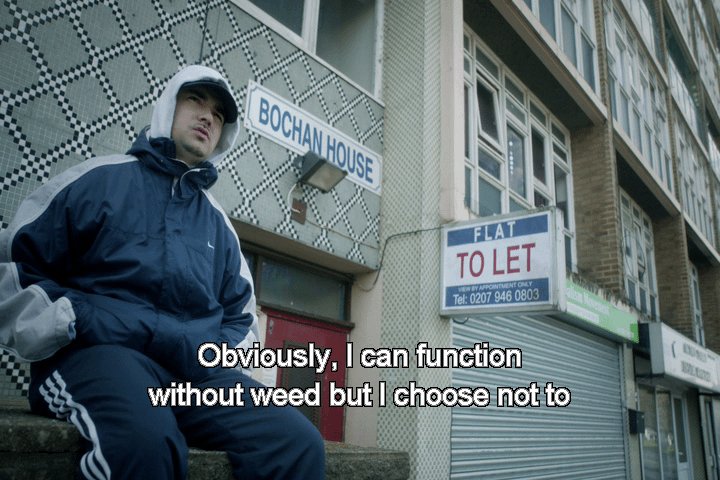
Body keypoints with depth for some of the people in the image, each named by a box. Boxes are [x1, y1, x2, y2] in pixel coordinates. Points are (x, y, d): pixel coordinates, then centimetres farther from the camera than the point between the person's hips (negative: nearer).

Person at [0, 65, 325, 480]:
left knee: (300, 443, -23)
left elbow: (240, 314, 28)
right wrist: (74, 322, -8)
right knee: (145, 437, -40)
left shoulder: (217, 220, 24)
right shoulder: (101, 179, 10)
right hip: (97, 354, -3)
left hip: (198, 368, 4)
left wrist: (217, 354, 7)